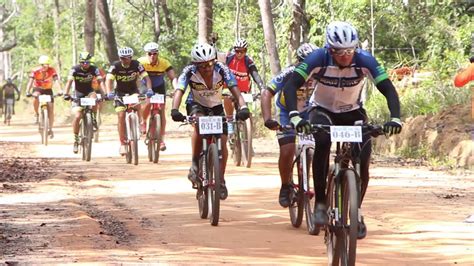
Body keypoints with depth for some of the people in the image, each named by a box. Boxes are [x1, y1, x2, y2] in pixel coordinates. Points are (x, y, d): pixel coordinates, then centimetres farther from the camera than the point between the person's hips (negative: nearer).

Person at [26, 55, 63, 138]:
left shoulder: (52, 70, -21)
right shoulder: (35, 71, -23)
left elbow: (56, 80, -32)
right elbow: (30, 81, -31)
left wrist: (60, 90, -48)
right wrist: (28, 92, -47)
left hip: (48, 90, 1)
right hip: (38, 89, -1)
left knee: (51, 110, -6)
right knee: (36, 97, -37)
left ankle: (50, 129, 5)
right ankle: (36, 114, -13)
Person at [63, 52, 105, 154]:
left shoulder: (94, 69, -13)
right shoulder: (75, 70, -17)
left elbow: (100, 81, -22)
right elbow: (69, 81, -27)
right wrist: (66, 94, -42)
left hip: (89, 92, 1)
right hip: (78, 94, -1)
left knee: (94, 99, -36)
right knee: (77, 116, -16)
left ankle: (94, 120, -13)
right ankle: (76, 139, -4)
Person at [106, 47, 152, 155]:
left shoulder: (136, 64, -18)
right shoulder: (115, 66, -20)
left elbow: (146, 77, -24)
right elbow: (108, 79, -29)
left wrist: (149, 90, -42)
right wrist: (109, 93, -47)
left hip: (133, 90, 0)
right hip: (120, 92, 0)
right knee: (121, 116, -11)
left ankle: (142, 124, -21)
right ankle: (122, 144, -5)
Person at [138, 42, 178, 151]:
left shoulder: (164, 63, -24)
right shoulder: (141, 62, -25)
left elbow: (173, 77, -29)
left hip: (159, 87, 1)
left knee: (161, 111, -7)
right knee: (148, 103, -28)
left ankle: (162, 139, -2)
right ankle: (143, 122, 4)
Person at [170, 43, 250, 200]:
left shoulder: (221, 70, -25)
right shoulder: (189, 72, -26)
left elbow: (235, 89, -34)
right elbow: (179, 91, -38)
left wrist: (243, 107, -53)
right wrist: (175, 110, -57)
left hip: (216, 107, 2)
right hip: (196, 105, -2)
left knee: (222, 141, -12)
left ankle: (221, 180, 5)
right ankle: (195, 165, -22)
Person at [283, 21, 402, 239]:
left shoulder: (364, 60, -25)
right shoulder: (318, 58, -27)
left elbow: (389, 90, -27)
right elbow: (290, 86, -33)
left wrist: (395, 118, -44)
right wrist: (295, 117, -49)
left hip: (352, 113, 2)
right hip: (323, 111, -1)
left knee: (363, 161, -16)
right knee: (323, 141, -34)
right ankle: (320, 203, -24)